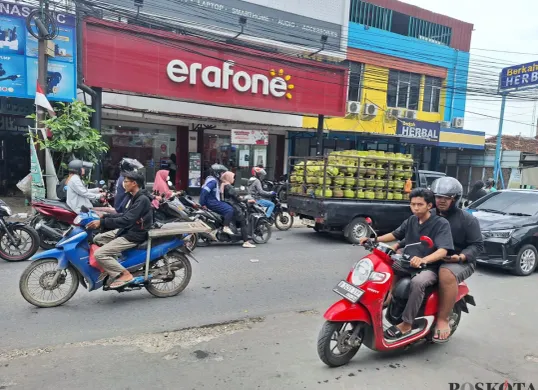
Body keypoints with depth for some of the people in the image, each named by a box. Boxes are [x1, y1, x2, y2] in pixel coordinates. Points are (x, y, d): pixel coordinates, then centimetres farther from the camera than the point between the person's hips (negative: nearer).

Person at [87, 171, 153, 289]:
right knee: (97, 239, 16)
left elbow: (126, 220, -28)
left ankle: (125, 275, -10)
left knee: (99, 254, -16)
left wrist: (102, 222, -28)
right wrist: (104, 217, 12)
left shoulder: (142, 200, -21)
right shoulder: (133, 196, 11)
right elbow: (125, 215, 19)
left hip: (133, 236, -10)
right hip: (125, 230, 10)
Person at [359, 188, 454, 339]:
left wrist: (423, 260, -46)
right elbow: (395, 234, 19)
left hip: (430, 268, -7)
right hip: (408, 264, 7)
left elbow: (443, 250, -25)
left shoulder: (441, 223, -13)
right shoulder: (411, 220, 8)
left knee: (417, 282, -38)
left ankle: (406, 324, -26)